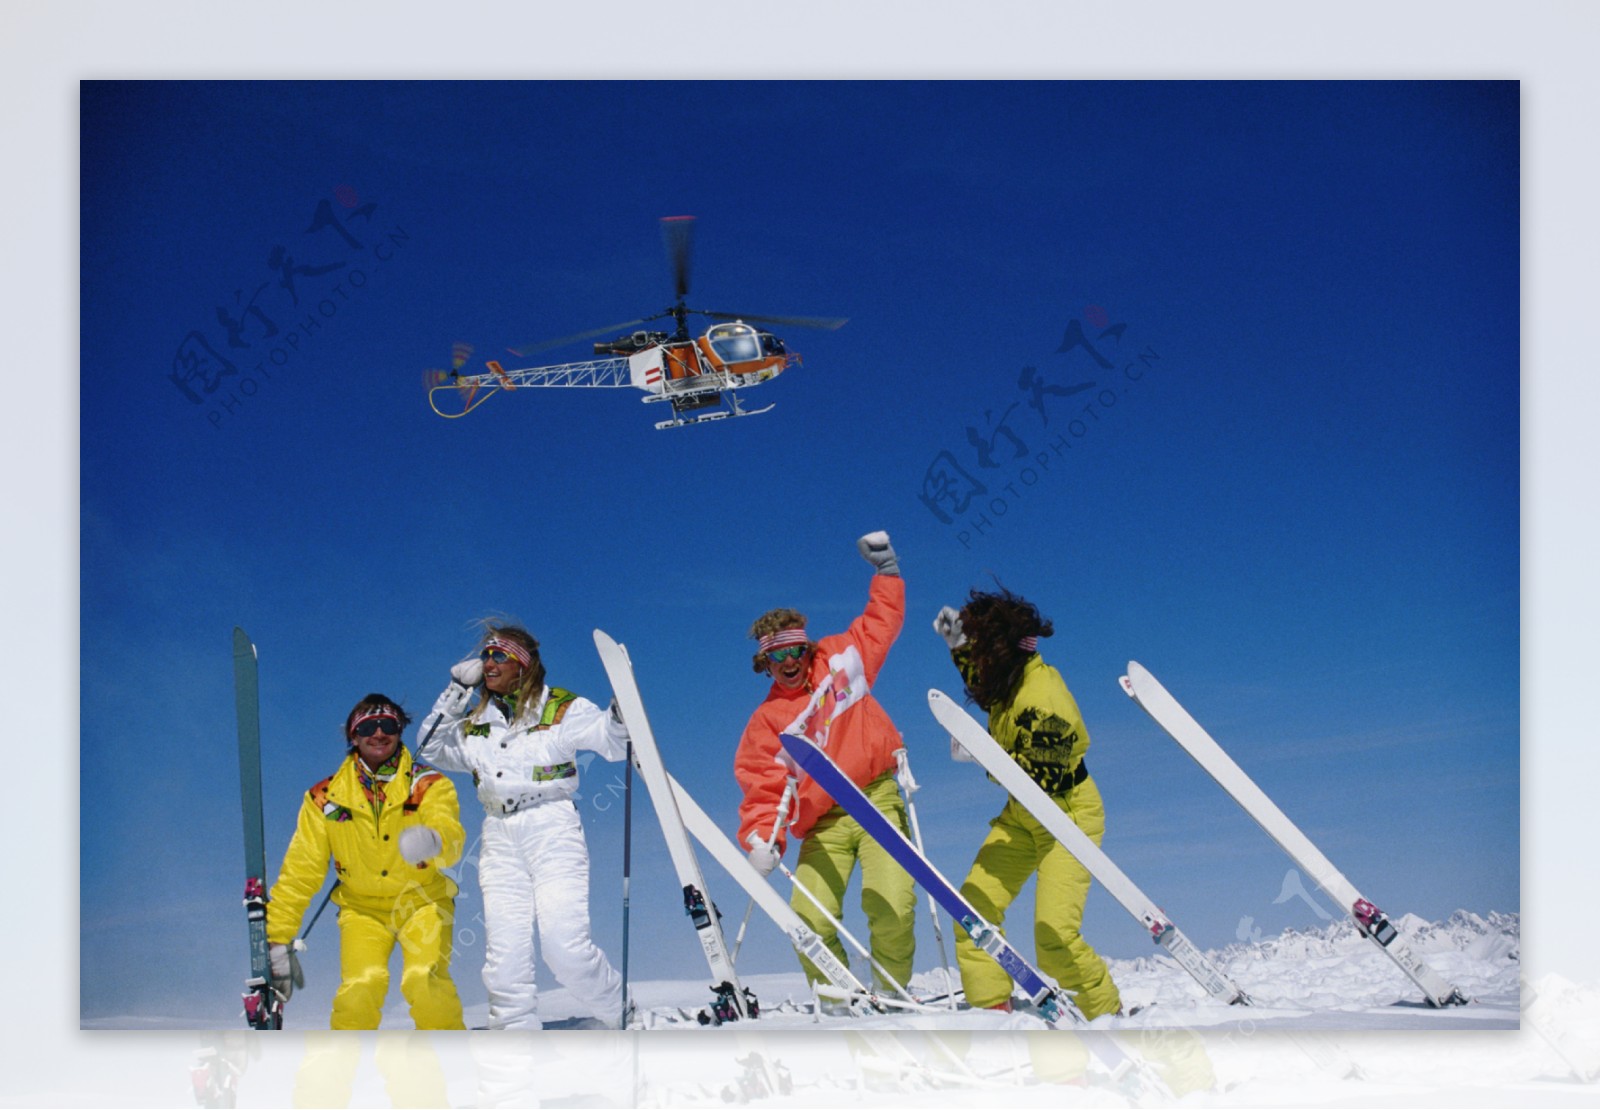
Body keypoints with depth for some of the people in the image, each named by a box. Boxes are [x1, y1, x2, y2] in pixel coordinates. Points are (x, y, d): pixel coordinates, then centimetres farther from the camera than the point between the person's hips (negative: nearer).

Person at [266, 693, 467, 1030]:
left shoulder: (429, 785, -6)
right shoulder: (325, 798, -1)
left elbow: (451, 837, -25)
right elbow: (300, 872, 1)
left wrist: (432, 841, -50)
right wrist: (278, 938, -2)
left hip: (423, 903, -1)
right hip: (363, 909, 1)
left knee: (424, 980, -24)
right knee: (362, 984, -24)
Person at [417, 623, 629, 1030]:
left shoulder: (562, 709, 1)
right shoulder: (475, 723, 15)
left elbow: (614, 740, -2)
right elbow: (432, 748, 26)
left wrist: (621, 708, -22)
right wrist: (455, 694, 16)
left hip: (551, 831, -5)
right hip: (499, 838, 5)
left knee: (565, 948, -13)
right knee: (503, 954, -1)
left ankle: (625, 1014, 8)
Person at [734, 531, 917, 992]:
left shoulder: (840, 660, 12)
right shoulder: (766, 721, 9)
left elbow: (883, 620, 24)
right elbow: (761, 788, 2)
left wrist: (885, 570, 17)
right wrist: (763, 839, -13)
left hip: (878, 801, -1)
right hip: (824, 824, 1)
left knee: (891, 905, -22)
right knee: (810, 917, -18)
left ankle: (892, 995, -3)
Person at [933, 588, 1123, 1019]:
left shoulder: (1042, 701, -30)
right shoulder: (1011, 677, -5)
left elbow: (1044, 777, -29)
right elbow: (983, 688, 20)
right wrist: (958, 645, 8)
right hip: (1023, 815, 9)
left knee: (1055, 935, -17)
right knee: (974, 905, -4)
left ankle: (1107, 1013, 4)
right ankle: (990, 1005, 1)